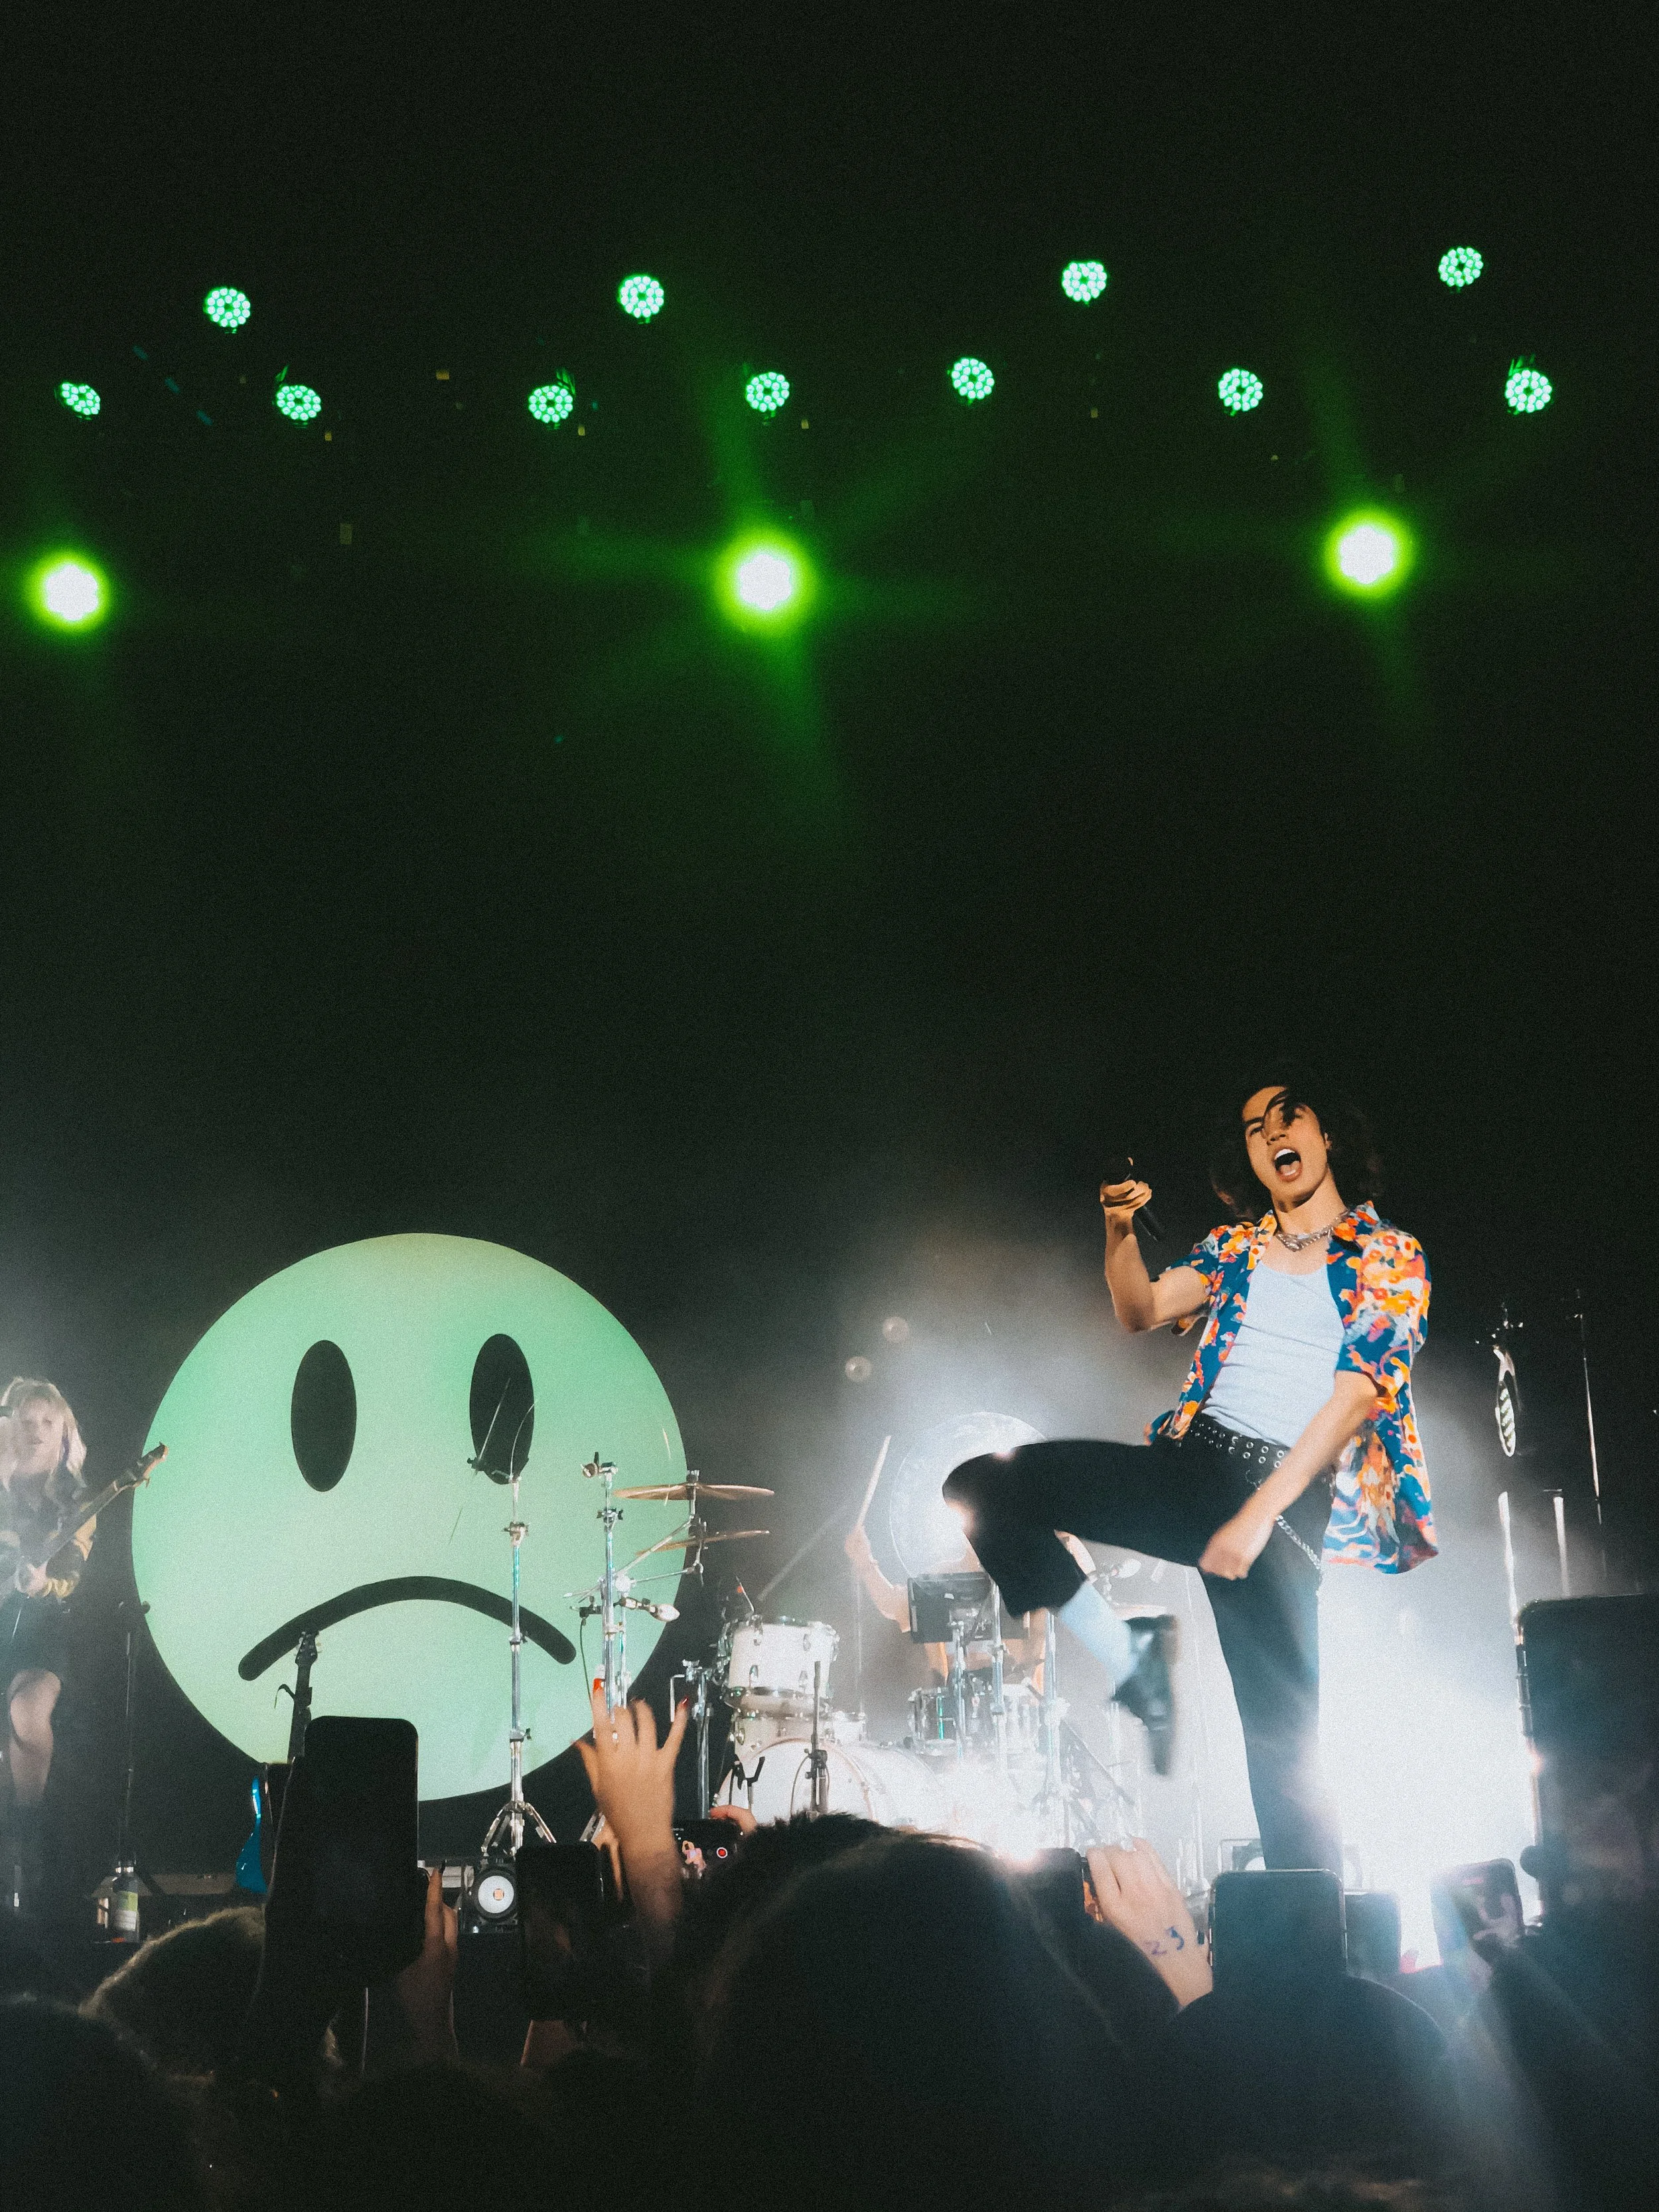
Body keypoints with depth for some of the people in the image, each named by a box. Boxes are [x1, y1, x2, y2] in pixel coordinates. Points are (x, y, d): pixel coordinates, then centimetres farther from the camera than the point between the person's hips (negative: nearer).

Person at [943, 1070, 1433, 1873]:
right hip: (1186, 1462, 5)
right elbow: (1140, 1311, 10)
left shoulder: (1391, 1259, 4)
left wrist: (1259, 1515, -15)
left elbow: (1356, 1395, -7)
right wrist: (1120, 1229, -11)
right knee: (982, 1486, -11)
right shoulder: (1234, 1247, 19)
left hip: (1287, 1490, -5)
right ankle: (1130, 1659, -2)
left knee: (1282, 1740, -10)